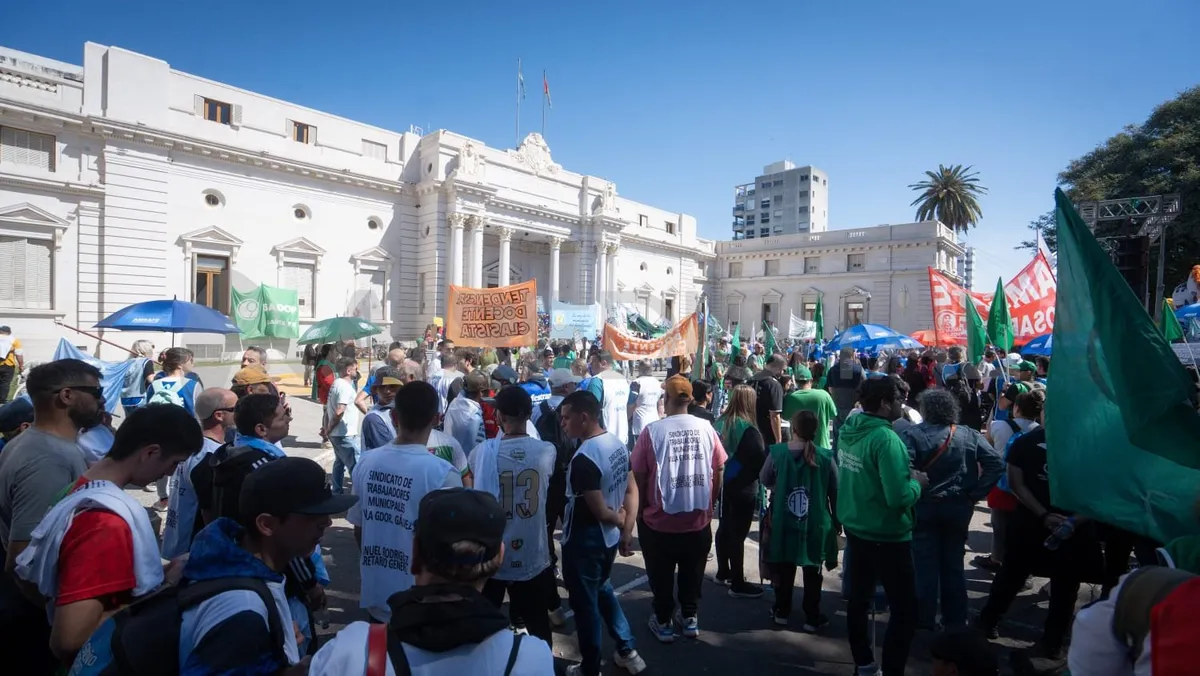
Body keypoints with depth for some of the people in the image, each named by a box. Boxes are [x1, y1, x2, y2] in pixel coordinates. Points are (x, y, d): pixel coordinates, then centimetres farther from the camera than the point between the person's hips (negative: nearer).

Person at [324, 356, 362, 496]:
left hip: (337, 433, 10)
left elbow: (328, 408, 15)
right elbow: (338, 412, -26)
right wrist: (328, 430, -14)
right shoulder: (345, 386, -19)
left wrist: (326, 428, 13)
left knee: (340, 462, 19)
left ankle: (337, 492, 28)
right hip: (345, 434, -10)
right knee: (356, 466, -7)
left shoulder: (336, 384, 13)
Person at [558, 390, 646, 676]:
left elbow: (600, 511, -24)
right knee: (603, 589, 27)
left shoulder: (583, 458, -28)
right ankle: (628, 652, 35)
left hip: (584, 540, -8)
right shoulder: (617, 443, -1)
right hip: (609, 537, 8)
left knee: (585, 603, 11)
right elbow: (632, 490, 4)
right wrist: (627, 531, 5)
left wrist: (620, 520, -4)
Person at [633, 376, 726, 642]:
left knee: (661, 575, 17)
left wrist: (640, 510, 6)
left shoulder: (652, 431, -16)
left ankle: (663, 622, 29)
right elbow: (719, 471, 1)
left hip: (659, 520, -3)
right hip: (699, 519, 3)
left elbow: (639, 476, -11)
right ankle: (690, 618, 36)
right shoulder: (706, 429, -7)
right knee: (692, 573, 22)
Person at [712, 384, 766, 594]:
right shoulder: (748, 429, -21)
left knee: (724, 527, 18)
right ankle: (737, 584, 10)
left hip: (723, 484, 8)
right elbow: (761, 460, -16)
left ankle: (722, 573, 32)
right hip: (743, 488, -7)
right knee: (738, 533, 0)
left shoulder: (720, 423, 1)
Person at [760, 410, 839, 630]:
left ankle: (782, 612, 29)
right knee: (813, 571, 14)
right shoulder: (826, 457, -12)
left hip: (783, 522, 1)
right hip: (815, 524, 0)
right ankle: (812, 618, 23)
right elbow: (835, 492, -2)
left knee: (784, 567, 17)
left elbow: (764, 480, 2)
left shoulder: (777, 452, -12)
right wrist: (836, 521, 11)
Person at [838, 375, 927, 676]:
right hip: (887, 535, -8)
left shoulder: (848, 430, 0)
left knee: (858, 599, 20)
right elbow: (898, 498, -28)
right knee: (905, 610, 5)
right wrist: (916, 482, -9)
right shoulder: (886, 439, -25)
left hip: (855, 528, 9)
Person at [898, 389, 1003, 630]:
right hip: (958, 507, 4)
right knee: (954, 565, 17)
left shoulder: (913, 434, -11)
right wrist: (975, 493, -1)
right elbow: (997, 464, -3)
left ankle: (924, 621, 15)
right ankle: (956, 620, 27)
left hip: (924, 507, -3)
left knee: (925, 566, 6)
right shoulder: (970, 435, 2)